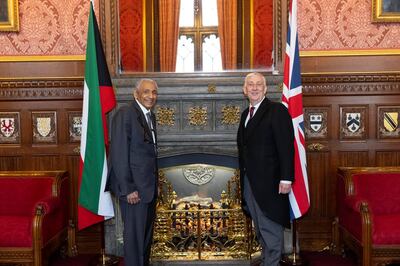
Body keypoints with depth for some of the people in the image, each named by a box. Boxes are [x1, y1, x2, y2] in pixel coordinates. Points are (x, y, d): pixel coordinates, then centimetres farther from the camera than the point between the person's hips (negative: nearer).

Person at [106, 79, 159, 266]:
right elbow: (119, 155, -18)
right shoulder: (125, 114, -13)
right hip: (134, 187, -8)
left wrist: (154, 183, 10)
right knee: (135, 234, 1)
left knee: (147, 233, 17)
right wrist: (128, 189, -20)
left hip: (149, 186, 8)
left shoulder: (150, 116, 12)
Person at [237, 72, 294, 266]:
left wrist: (286, 178, -20)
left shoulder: (277, 110, -9)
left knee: (270, 227, -2)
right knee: (259, 226, 16)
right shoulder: (245, 114, 15)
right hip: (249, 181, 8)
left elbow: (286, 146, -15)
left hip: (268, 182, -8)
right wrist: (243, 177, 11)